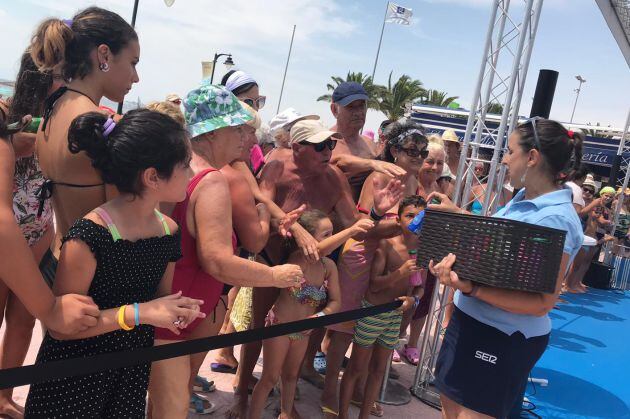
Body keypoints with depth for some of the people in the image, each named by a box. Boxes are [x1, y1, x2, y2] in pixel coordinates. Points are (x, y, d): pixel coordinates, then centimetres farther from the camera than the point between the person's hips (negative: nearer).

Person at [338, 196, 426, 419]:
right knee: (357, 367, 6)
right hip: (372, 313, -5)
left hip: (396, 315, 5)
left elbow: (420, 287, 7)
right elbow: (374, 284, -17)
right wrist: (401, 272, -31)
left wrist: (414, 299, -15)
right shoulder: (386, 244, -15)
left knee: (378, 369, 15)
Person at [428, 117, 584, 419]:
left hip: (502, 340, -9)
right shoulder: (523, 198, 1)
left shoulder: (555, 219, -26)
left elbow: (543, 302, -26)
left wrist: (471, 289, -35)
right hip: (471, 320, 9)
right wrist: (457, 213, 17)